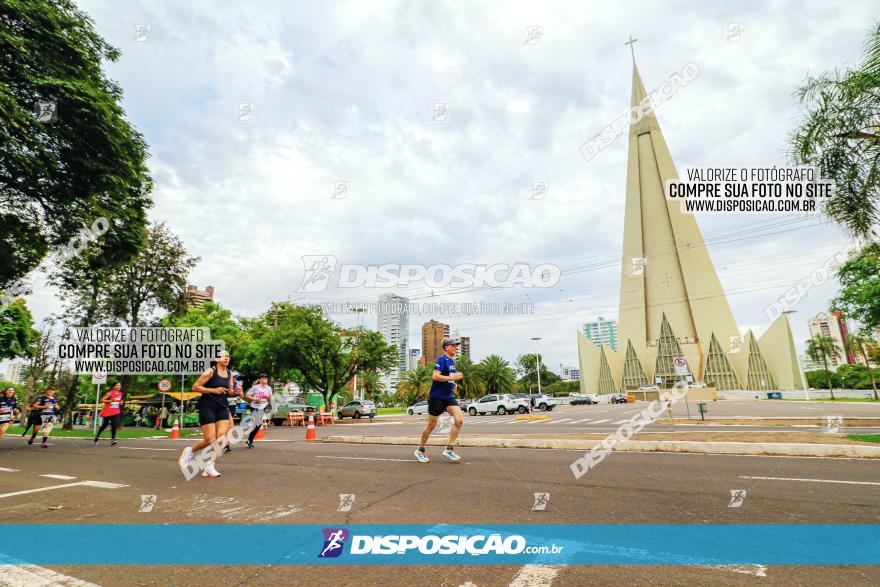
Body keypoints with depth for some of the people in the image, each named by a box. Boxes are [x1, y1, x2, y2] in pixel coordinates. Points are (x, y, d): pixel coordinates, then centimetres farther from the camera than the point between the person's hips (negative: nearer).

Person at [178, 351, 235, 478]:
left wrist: (235, 391, -3)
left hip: (222, 407, 6)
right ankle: (190, 451, 25)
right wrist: (213, 390, -17)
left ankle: (209, 467, -1)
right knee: (209, 440, -5)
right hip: (207, 406, -5)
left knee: (221, 438, -7)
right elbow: (195, 387, -9)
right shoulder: (210, 372, -9)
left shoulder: (229, 373, 10)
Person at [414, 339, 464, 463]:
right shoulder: (442, 359, -14)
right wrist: (452, 378, -23)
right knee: (431, 425, 4)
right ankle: (420, 450, 24)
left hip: (449, 396, 8)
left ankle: (449, 450, -1)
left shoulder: (452, 360, 13)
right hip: (437, 396, -7)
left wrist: (452, 384, 10)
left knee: (459, 420, -10)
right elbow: (435, 377, -24)